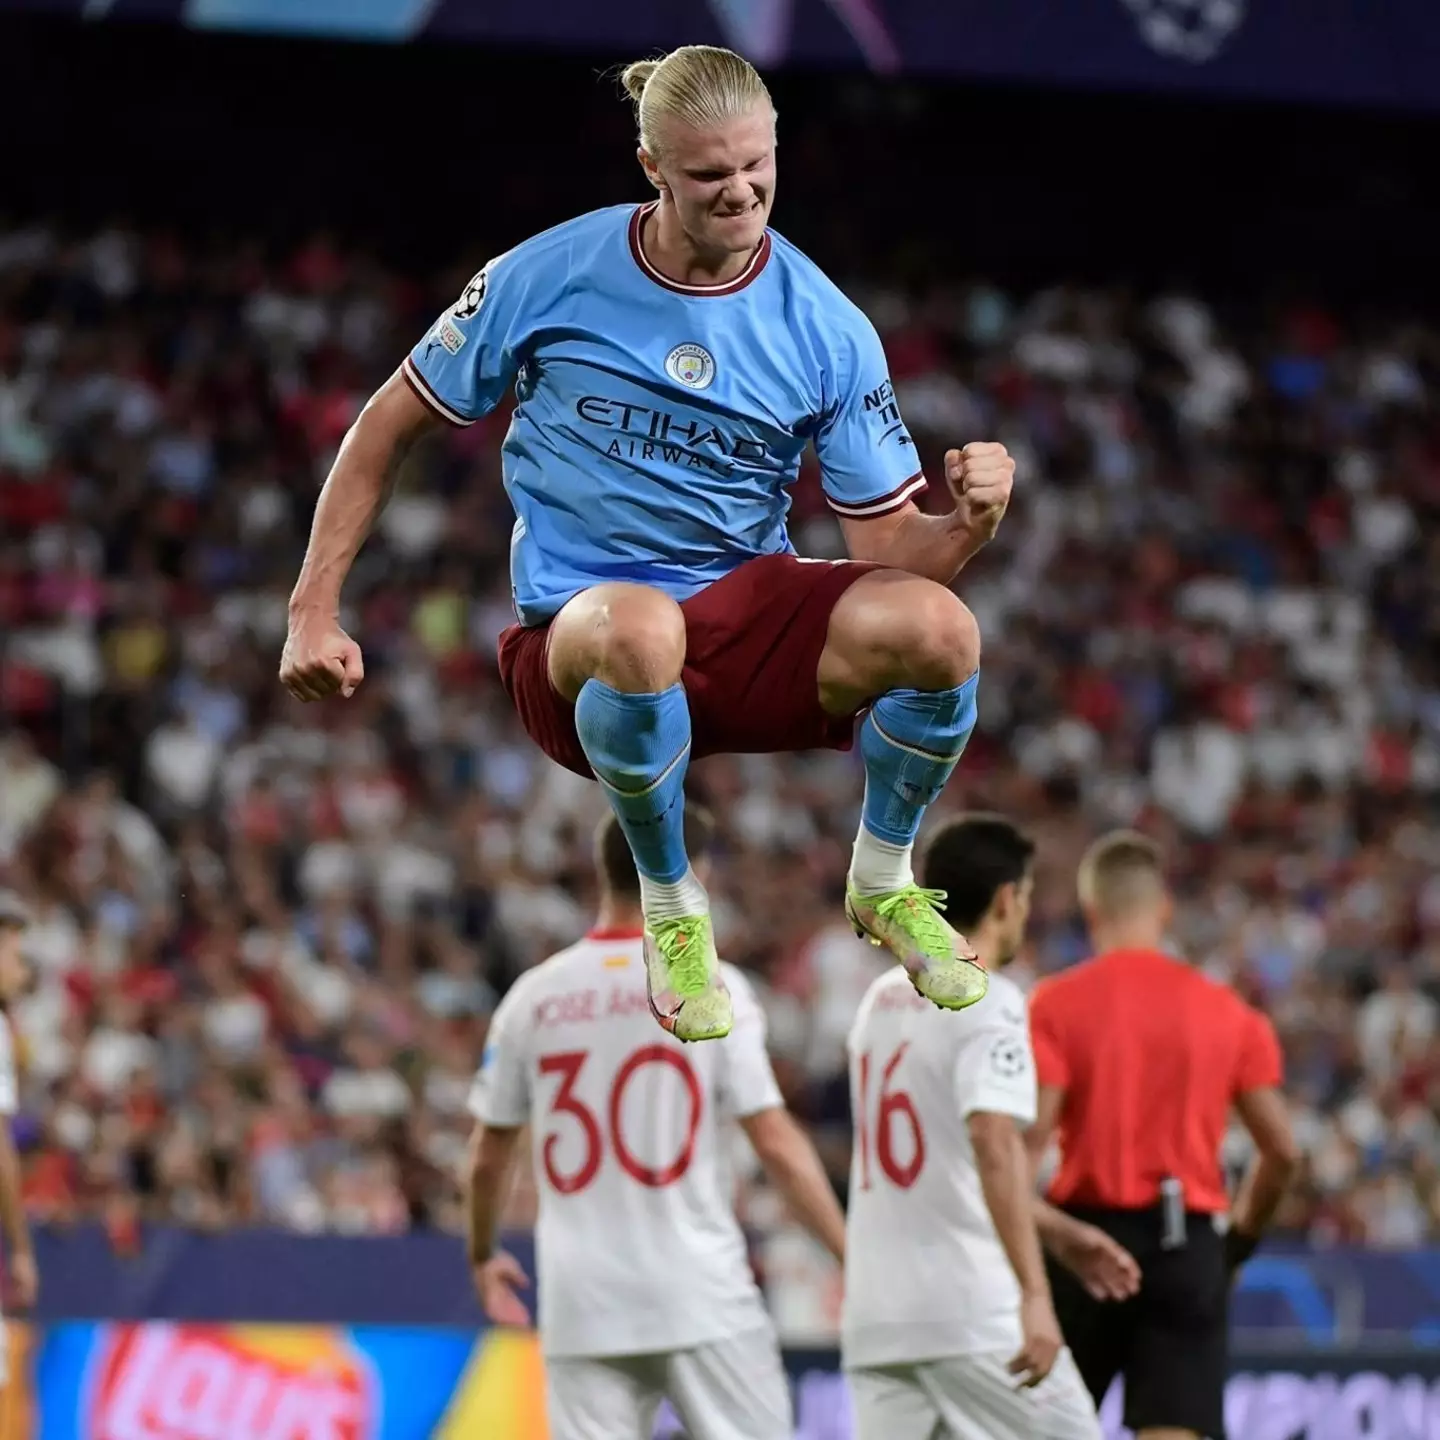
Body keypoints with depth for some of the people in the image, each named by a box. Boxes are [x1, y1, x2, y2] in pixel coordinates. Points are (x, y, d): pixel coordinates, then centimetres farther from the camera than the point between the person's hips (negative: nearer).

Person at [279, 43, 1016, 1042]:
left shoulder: (825, 328, -3)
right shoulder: (549, 278, -7)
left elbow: (894, 549, -2)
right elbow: (391, 427, 5)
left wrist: (970, 522, -25)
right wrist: (315, 612, 0)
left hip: (746, 607, 3)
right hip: (575, 633, -3)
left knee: (938, 629, -28)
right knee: (639, 629, -42)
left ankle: (883, 885, 4)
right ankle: (671, 905, -12)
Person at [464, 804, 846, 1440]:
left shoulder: (534, 994, 7)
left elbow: (487, 1156, 12)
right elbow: (776, 1144, -9)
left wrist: (483, 1257, 29)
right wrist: (855, 1260, -3)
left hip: (580, 1307, 4)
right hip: (701, 1298, -4)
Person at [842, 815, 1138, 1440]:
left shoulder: (883, 998, 17)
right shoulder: (990, 1002, -9)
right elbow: (994, 1146, -23)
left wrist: (1057, 1230, 31)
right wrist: (1035, 1294, -27)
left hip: (876, 1316, 7)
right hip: (973, 1312, -7)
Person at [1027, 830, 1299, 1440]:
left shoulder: (1057, 1003, -2)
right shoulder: (1227, 1011, 7)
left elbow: (1028, 1138, -11)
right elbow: (1281, 1150, 6)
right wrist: (1241, 1234, 21)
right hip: (1189, 1244, 1)